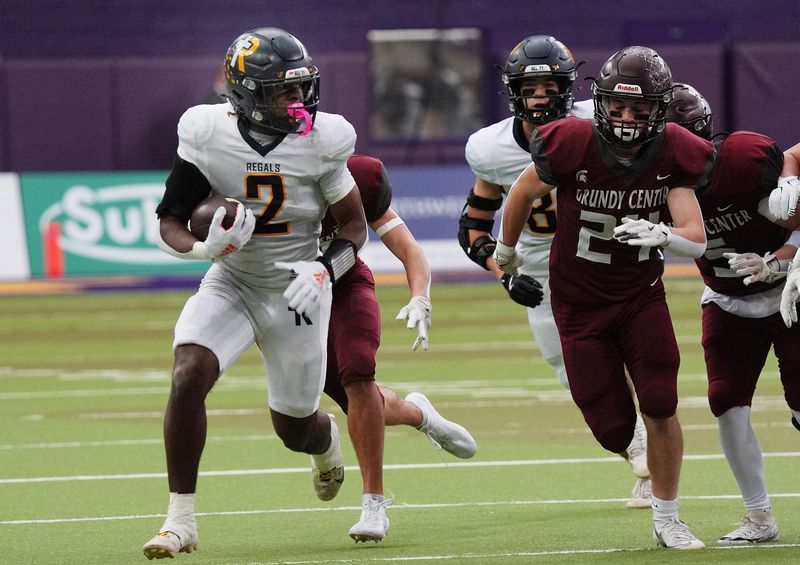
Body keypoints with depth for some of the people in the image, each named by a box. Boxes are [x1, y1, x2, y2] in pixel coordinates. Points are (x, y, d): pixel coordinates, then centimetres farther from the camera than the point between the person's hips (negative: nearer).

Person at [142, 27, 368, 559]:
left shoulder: (320, 141, -16)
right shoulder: (208, 134, -16)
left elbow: (354, 226, -4)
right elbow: (171, 220, -9)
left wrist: (324, 269, -24)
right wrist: (203, 247, -31)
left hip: (295, 290, 0)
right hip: (232, 283, 0)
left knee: (294, 428, 9)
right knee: (189, 375, -26)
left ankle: (327, 441, 52)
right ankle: (180, 519, -16)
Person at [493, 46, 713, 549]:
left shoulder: (672, 154, -16)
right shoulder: (573, 145, -23)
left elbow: (697, 240, -21)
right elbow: (524, 191, -2)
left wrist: (662, 236, -44)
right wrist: (506, 250, 14)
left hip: (642, 295, 1)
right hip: (580, 302, -1)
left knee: (661, 409, -11)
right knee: (614, 430, -3)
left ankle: (667, 520, 8)